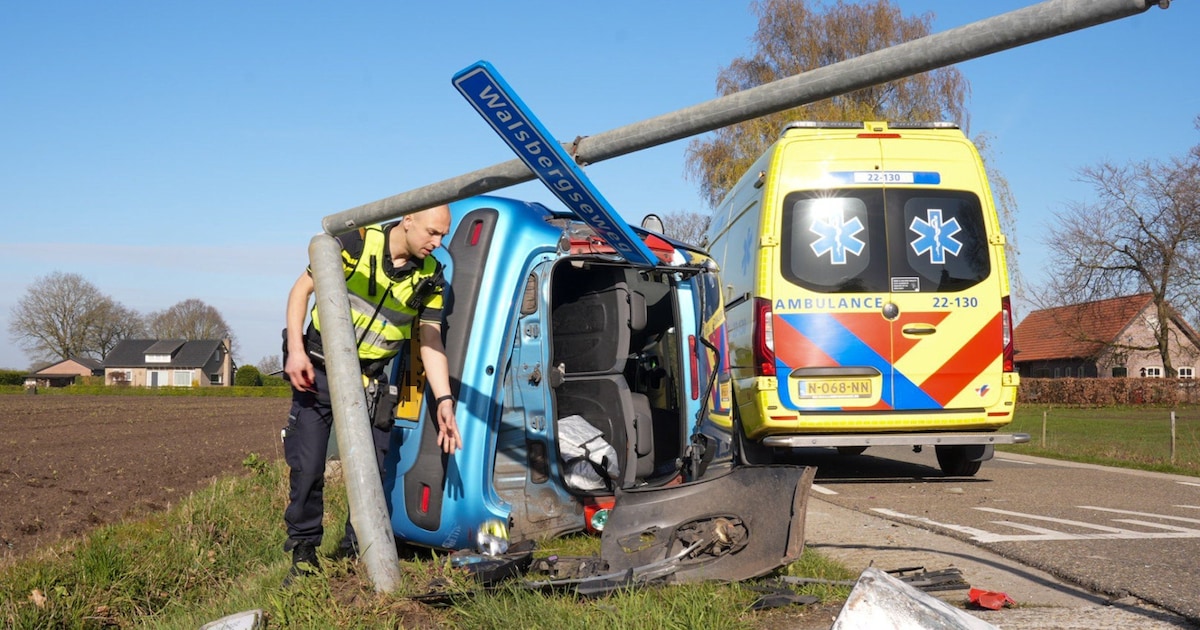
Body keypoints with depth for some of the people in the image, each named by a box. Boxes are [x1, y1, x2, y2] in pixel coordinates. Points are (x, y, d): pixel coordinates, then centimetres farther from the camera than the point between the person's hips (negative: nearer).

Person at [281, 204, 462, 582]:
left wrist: (444, 402, -16)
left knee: (372, 469, 1)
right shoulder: (356, 244, -16)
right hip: (318, 371, -3)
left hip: (369, 381, 3)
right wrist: (295, 349, -17)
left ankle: (356, 552, 18)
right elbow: (302, 289, -8)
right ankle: (303, 551, 15)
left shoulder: (429, 277, -5)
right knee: (307, 467, -2)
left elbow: (431, 341, -6)